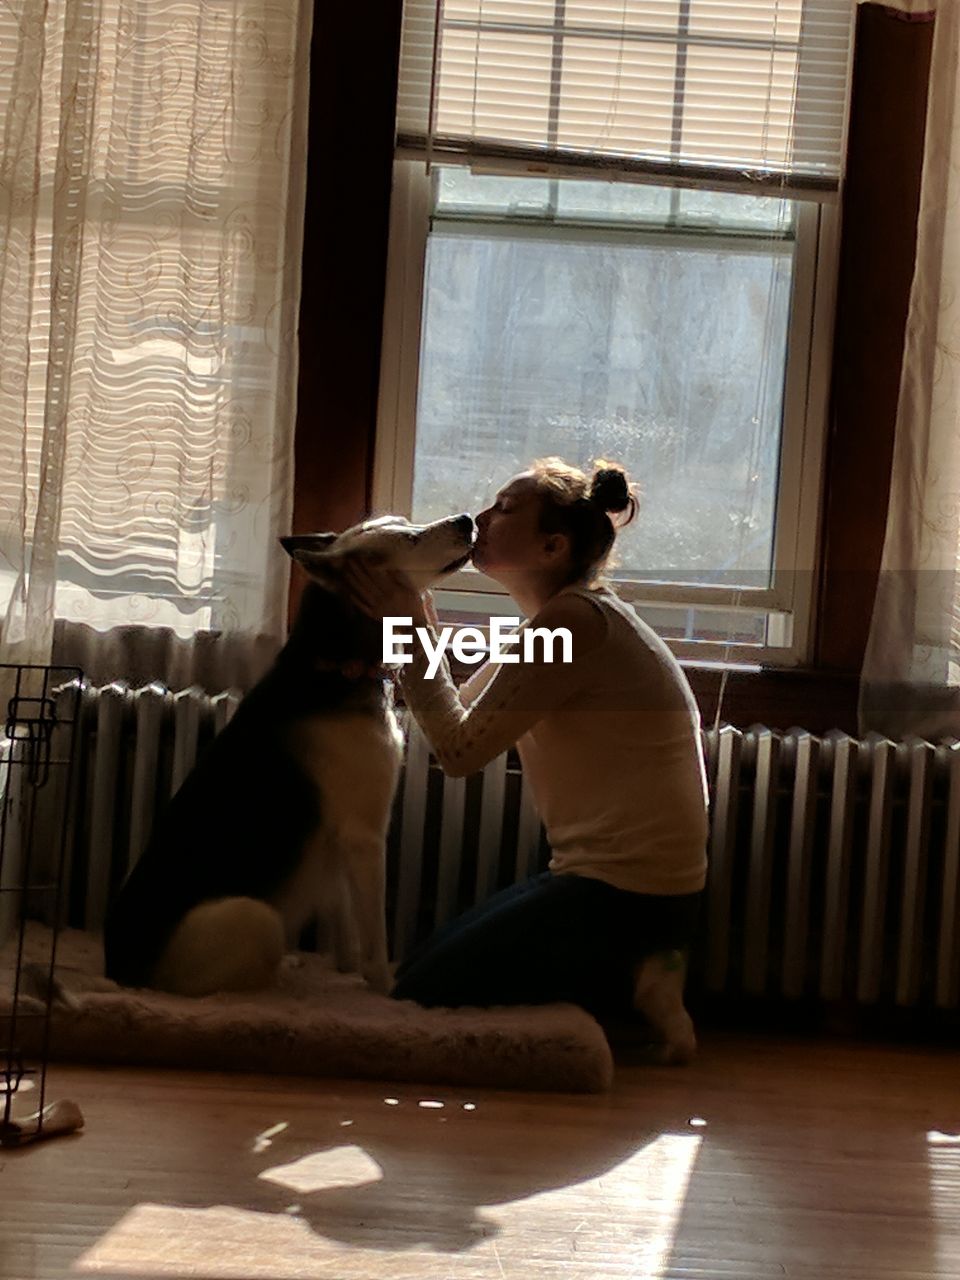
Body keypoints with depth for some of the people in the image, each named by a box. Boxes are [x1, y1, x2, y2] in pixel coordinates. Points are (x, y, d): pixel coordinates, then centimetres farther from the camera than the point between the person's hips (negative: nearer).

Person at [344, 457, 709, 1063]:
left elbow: (461, 751, -18)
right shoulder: (573, 616, 13)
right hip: (614, 876, 10)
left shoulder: (574, 621, -18)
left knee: (418, 996, -4)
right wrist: (424, 627, 6)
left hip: (624, 892, -10)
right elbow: (465, 714, 14)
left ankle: (629, 985, -3)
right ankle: (632, 969, 8)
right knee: (423, 963, 17)